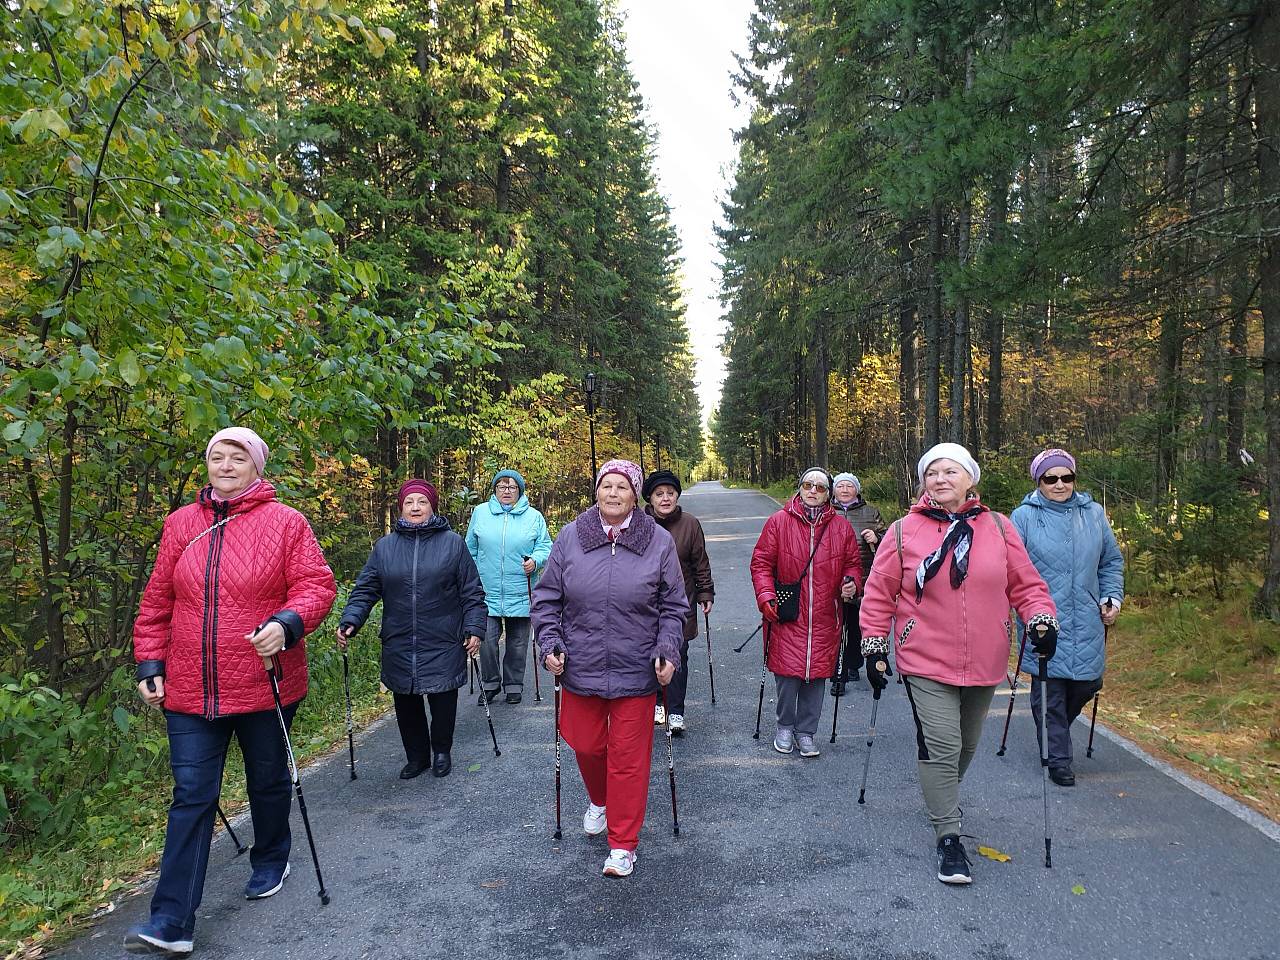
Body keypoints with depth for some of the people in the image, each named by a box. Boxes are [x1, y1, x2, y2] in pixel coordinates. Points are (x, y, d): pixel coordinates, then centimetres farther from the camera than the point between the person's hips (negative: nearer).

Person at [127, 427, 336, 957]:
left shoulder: (284, 522, -6)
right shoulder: (181, 524, 5)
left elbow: (317, 585, -9)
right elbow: (157, 601, 9)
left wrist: (288, 623, -27)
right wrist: (150, 663, 5)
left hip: (265, 686, -2)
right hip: (190, 690, 2)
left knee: (268, 780, 17)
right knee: (191, 796, 2)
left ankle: (271, 859, 43)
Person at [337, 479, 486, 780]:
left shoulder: (453, 543, 0)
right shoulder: (385, 546, 6)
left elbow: (472, 592, 1)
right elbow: (365, 590, 4)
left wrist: (474, 629, -5)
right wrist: (349, 622, -10)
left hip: (443, 645, -2)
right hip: (399, 647, 2)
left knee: (443, 702, 4)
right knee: (406, 705, 10)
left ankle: (441, 752, 28)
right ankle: (417, 756, 29)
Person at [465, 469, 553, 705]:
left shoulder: (534, 517, 4)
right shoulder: (480, 513, 7)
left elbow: (545, 546, 5)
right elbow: (470, 550, 15)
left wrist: (535, 561, -15)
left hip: (521, 595, 0)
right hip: (487, 593, 0)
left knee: (517, 644, 9)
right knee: (487, 641, -5)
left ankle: (514, 685, 24)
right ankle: (490, 683, 14)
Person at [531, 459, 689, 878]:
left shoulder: (659, 542, -4)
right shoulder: (570, 538, -2)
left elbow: (673, 607, 2)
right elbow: (546, 598, 5)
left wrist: (667, 652, -8)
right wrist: (549, 644, -5)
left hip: (636, 671, -2)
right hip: (581, 669, 2)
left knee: (629, 758, 5)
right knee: (585, 745, 17)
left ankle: (623, 845, 22)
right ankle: (599, 801, 50)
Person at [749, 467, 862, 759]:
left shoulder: (841, 528, 7)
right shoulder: (779, 522, 0)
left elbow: (853, 563, 17)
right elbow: (761, 563, 1)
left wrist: (852, 582, -4)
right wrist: (766, 598, -9)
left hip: (824, 620, 2)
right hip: (787, 618, -2)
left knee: (817, 676, 7)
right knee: (787, 674, -3)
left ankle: (806, 732, 25)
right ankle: (785, 727, 22)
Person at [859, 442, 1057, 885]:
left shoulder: (998, 528, 2)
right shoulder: (904, 531, -4)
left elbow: (1026, 583, 6)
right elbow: (879, 593, 0)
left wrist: (1042, 618, -11)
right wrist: (874, 646, -1)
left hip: (984, 664, 3)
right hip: (926, 662, -3)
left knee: (966, 745, 19)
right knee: (940, 746, -9)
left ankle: (941, 796, 46)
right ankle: (948, 836, 6)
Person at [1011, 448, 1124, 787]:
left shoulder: (1093, 513, 8)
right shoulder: (1024, 516, -5)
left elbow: (1112, 561, 18)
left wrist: (1112, 598, 8)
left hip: (1086, 624, 4)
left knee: (1087, 685, 11)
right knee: (1050, 692, 1)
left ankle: (1054, 731, 38)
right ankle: (1058, 759, 14)